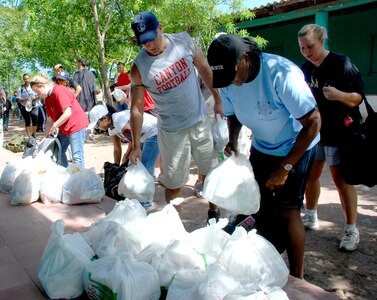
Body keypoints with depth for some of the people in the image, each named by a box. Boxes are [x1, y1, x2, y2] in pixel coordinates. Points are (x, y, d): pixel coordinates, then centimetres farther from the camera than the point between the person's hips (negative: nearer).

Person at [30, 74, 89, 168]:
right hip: (63, 128, 10)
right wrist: (46, 136, 11)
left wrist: (54, 126, -14)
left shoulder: (59, 91, -16)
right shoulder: (47, 99, 12)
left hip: (76, 125, -10)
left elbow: (68, 113, -22)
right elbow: (49, 120, 15)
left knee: (77, 156, -11)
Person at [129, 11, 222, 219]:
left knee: (213, 170, 14)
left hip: (200, 120, 3)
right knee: (173, 183, 6)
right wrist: (136, 145, -10)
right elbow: (136, 108, -9)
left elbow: (204, 69, 5)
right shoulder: (139, 68, -14)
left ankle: (214, 212, 35)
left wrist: (217, 99, 6)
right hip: (172, 130, -2)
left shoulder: (183, 41, -9)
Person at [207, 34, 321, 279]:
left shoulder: (281, 74, -32)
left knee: (287, 211, -8)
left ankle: (297, 278, 10)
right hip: (262, 148, 6)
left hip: (296, 148, -5)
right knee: (260, 208, 8)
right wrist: (233, 139, -15)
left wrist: (285, 167, -25)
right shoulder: (228, 80, -14)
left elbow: (313, 122, -27)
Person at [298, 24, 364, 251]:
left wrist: (339, 95, -31)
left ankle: (352, 229, 6)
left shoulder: (341, 63, -11)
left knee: (341, 179, -5)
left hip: (338, 132, -6)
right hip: (313, 130, 6)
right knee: (311, 174, 11)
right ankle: (311, 217, 30)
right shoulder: (306, 69, 7)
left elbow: (358, 97, -13)